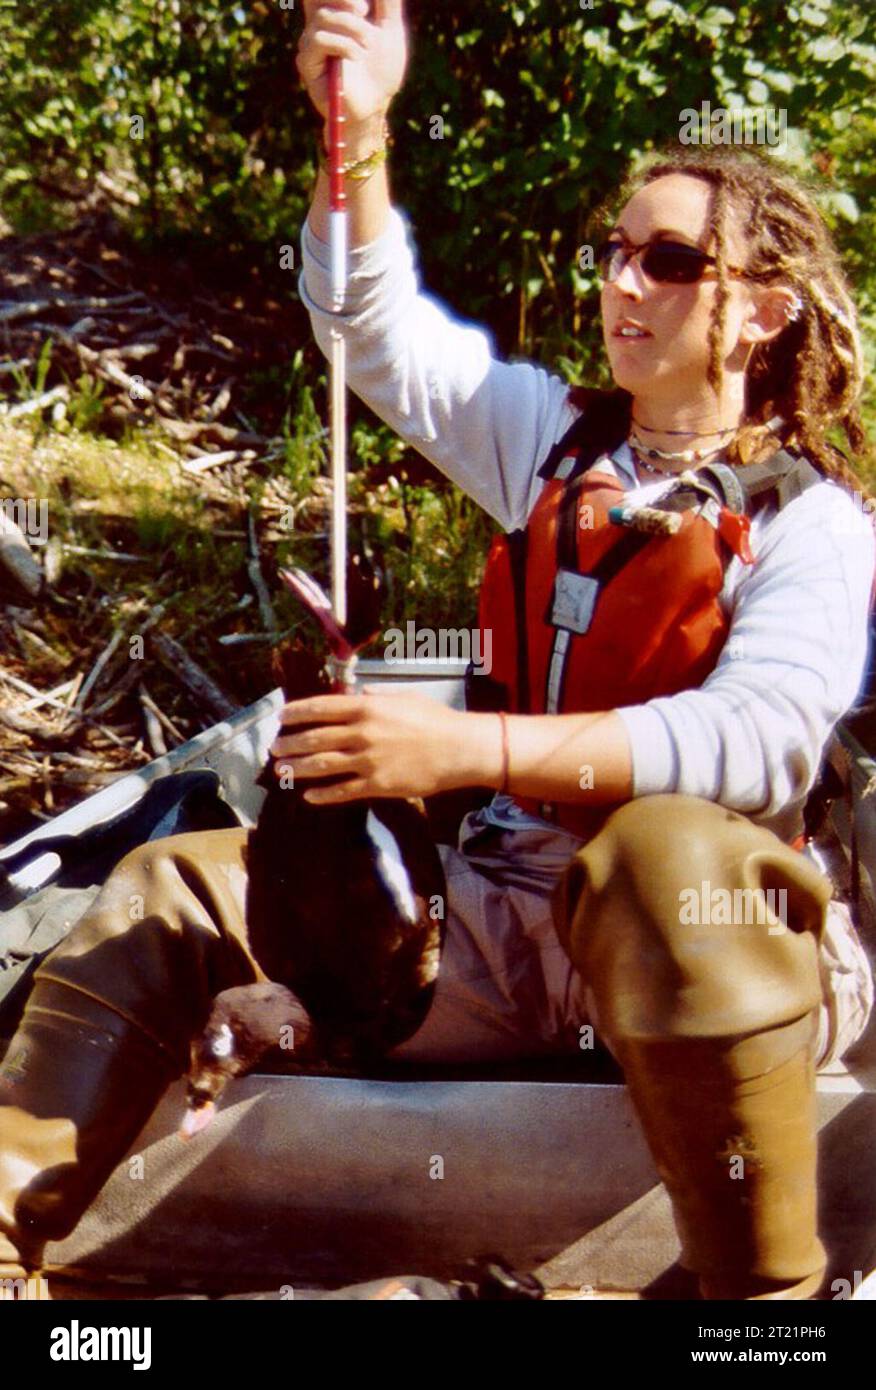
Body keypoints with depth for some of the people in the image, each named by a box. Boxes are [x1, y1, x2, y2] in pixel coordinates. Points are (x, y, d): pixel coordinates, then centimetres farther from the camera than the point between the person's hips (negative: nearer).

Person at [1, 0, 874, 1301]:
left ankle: (768, 1292, -27)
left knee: (672, 854, -42)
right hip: (502, 914, 6)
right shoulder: (555, 438, 14)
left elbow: (758, 738, -21)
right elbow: (381, 328, 11)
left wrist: (472, 748, -29)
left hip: (709, 934, -6)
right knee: (173, 893, -1)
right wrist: (359, 133, -6)